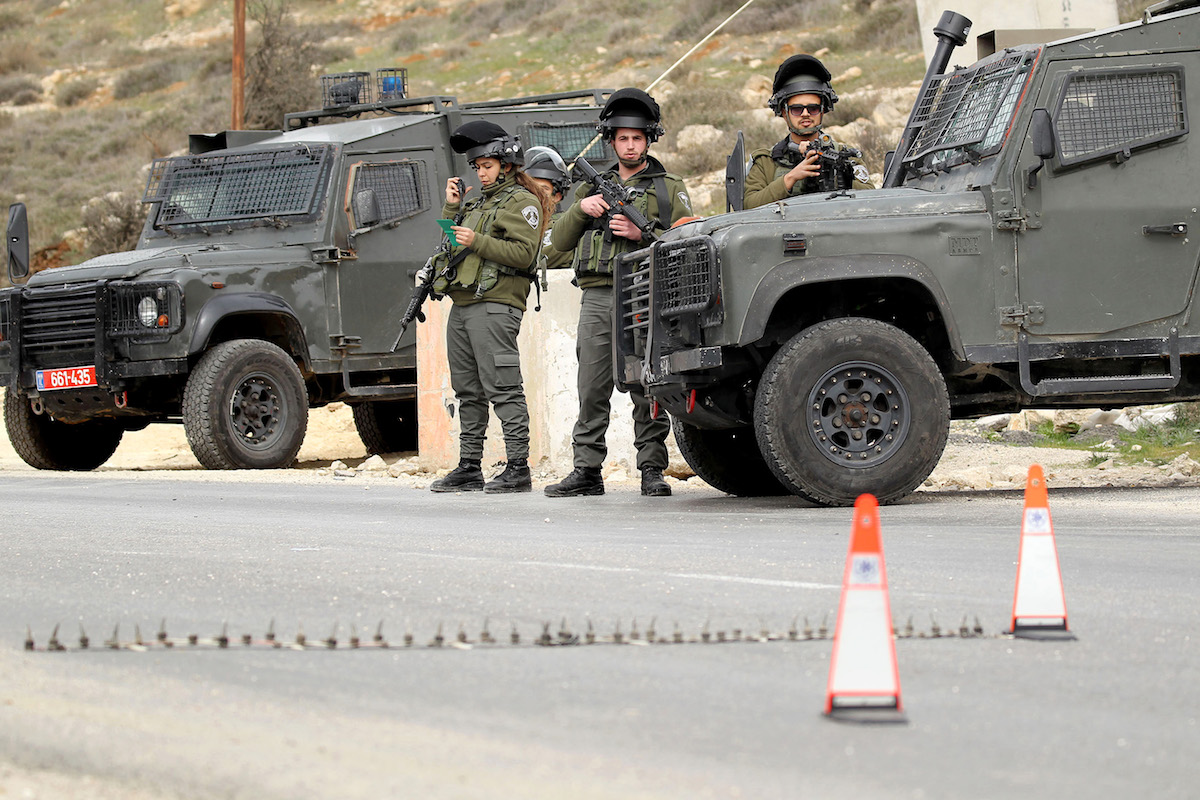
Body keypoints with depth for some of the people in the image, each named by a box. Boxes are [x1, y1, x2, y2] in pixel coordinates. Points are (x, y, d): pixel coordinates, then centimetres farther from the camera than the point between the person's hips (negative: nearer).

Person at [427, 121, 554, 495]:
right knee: (468, 391, 10)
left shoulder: (521, 202, -2)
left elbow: (523, 254, -13)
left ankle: (518, 468, -13)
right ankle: (469, 468, 13)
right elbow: (449, 243, 24)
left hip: (495, 305, -9)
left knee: (502, 389, -12)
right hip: (461, 306, 9)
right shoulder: (478, 202, 25)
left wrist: (477, 242, -16)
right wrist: (452, 206, 13)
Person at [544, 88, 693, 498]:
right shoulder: (594, 185, 20)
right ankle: (587, 471, 4)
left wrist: (641, 234, -12)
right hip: (597, 298, 3)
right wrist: (581, 209, -4)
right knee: (592, 391, 1)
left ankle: (652, 471, -1)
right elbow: (559, 242, 14)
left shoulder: (670, 188, 11)